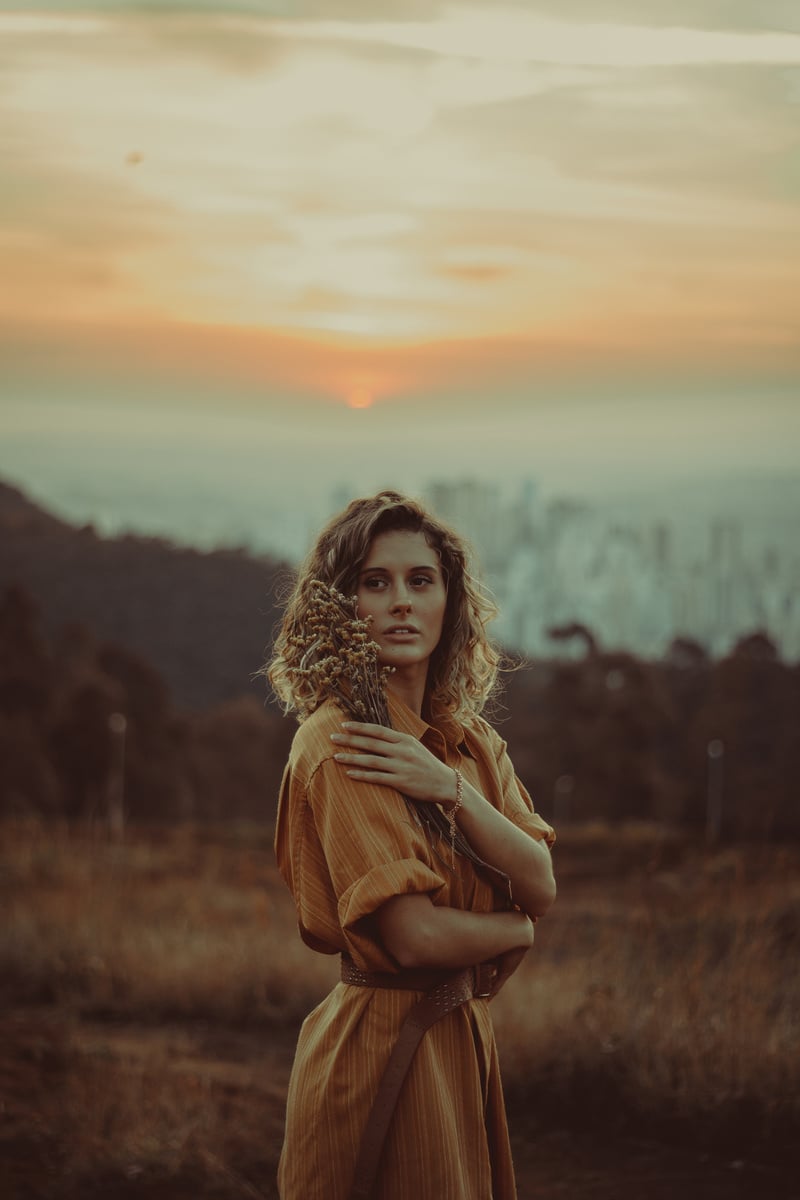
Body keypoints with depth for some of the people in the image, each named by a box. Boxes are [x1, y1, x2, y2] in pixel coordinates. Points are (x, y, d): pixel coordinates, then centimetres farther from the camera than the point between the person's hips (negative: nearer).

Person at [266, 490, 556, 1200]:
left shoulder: (472, 740, 9)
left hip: (464, 1037, 8)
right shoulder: (338, 741, -16)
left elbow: (541, 886, -2)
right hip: (381, 1042, -8)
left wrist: (448, 788, -16)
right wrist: (514, 929, -4)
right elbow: (416, 935, -23)